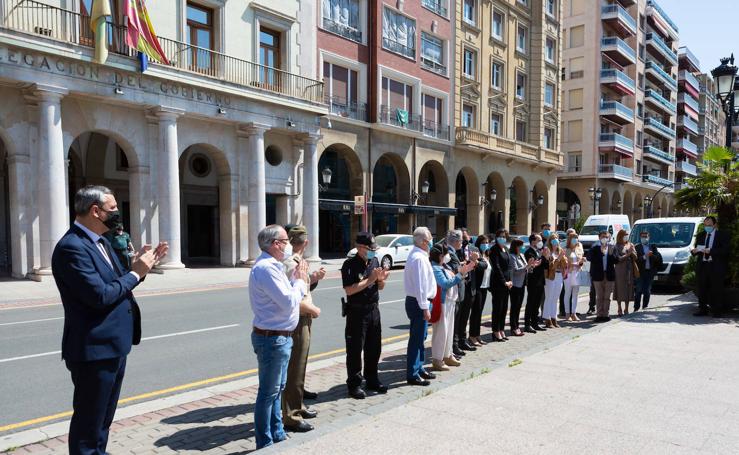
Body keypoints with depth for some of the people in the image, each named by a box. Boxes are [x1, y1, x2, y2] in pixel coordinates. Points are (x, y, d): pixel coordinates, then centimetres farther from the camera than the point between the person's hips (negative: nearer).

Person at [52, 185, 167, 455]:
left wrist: (140, 266, 1)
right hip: (94, 351, -10)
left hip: (113, 347, 10)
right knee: (88, 424, 6)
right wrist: (136, 273, -15)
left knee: (103, 421, 23)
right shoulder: (71, 247, -20)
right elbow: (100, 296, -27)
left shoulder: (102, 243, 11)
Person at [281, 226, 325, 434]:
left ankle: (297, 406, 34)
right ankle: (290, 416, 8)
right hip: (297, 321, -10)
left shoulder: (297, 261, 11)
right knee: (293, 369, -1)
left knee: (299, 367, 20)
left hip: (303, 321, 10)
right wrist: (312, 309, -13)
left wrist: (314, 278, 5)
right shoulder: (292, 264, -19)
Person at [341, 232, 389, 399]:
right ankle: (354, 384, 13)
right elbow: (349, 290, -23)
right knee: (355, 350, 1)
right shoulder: (350, 264, -13)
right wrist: (370, 279, -22)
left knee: (374, 348, 15)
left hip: (374, 310, 7)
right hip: (357, 312, -7)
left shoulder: (375, 261, 9)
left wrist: (381, 279, -6)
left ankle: (372, 380, 30)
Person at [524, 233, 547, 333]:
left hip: (540, 282, 8)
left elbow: (546, 266, 13)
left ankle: (535, 323, 23)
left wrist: (546, 257, -4)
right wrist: (541, 256, -20)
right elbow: (532, 265, -23)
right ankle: (527, 325, 2)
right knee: (530, 304, -3)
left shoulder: (540, 252, 14)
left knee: (537, 304, 14)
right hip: (533, 283, -8)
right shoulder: (529, 252, -11)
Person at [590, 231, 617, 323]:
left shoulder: (612, 248, 6)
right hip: (598, 275, -2)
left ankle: (605, 315, 12)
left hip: (609, 275, 2)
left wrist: (611, 254, -16)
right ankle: (599, 315, 7)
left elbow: (616, 260, 0)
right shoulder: (595, 248, -1)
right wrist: (601, 253, -20)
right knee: (599, 297, 4)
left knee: (607, 297, 6)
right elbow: (592, 259, -12)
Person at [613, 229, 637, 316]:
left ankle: (626, 309, 14)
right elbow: (619, 258, -11)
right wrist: (628, 254, -15)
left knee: (628, 288, 5)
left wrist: (632, 252, -10)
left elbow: (635, 258, 7)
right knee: (620, 288, -2)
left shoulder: (630, 245, 10)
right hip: (620, 270, -4)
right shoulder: (617, 246, -3)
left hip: (629, 270, 4)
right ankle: (620, 310, 6)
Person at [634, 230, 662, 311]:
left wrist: (652, 255, -17)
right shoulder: (637, 247, -1)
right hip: (640, 271, -3)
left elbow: (658, 257, 0)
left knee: (647, 291, 8)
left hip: (650, 271, 3)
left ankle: (645, 306, 16)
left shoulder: (653, 247, 9)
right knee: (639, 290, -3)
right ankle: (636, 307, 1)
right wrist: (644, 257, -23)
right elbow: (636, 259, -12)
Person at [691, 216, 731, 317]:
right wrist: (694, 251, -5)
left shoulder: (723, 235, 0)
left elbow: (726, 250, -11)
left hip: (716, 267, -4)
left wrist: (711, 251, -20)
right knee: (702, 289, 5)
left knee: (717, 290, -1)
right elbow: (697, 249, 18)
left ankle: (717, 311, 6)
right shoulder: (701, 236, 14)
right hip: (702, 266, 4)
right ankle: (702, 310, 12)